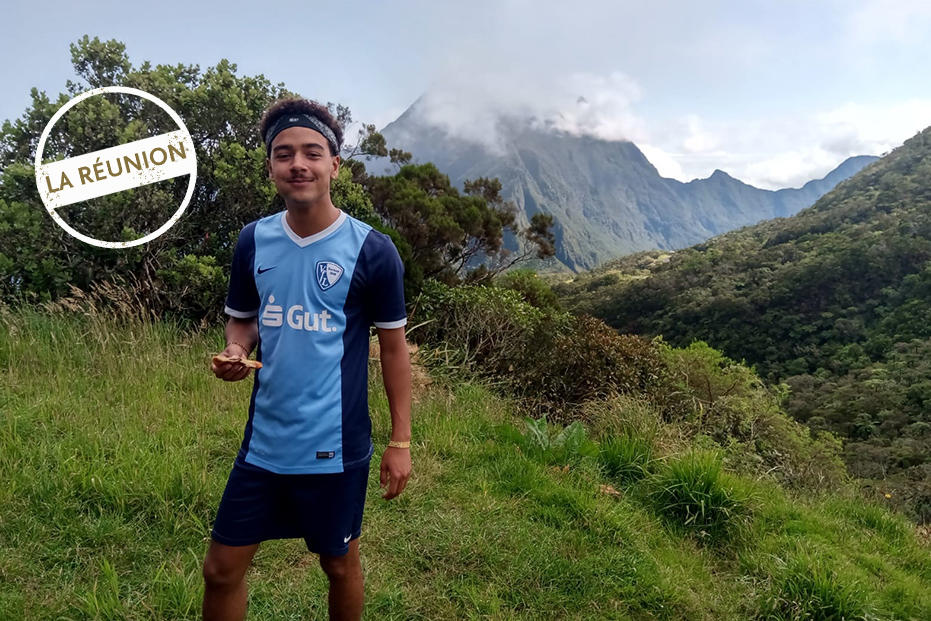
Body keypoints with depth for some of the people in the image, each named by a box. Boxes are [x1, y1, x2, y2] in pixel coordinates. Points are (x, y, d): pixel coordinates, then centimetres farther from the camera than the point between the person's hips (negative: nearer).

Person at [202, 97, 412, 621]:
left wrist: (400, 442, -5)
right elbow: (243, 320, 13)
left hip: (337, 447, -3)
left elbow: (394, 347, -5)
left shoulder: (372, 250, -11)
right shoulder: (253, 240, 0)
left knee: (340, 563, 16)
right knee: (222, 569, 12)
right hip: (264, 441, 4)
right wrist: (235, 353, -11)